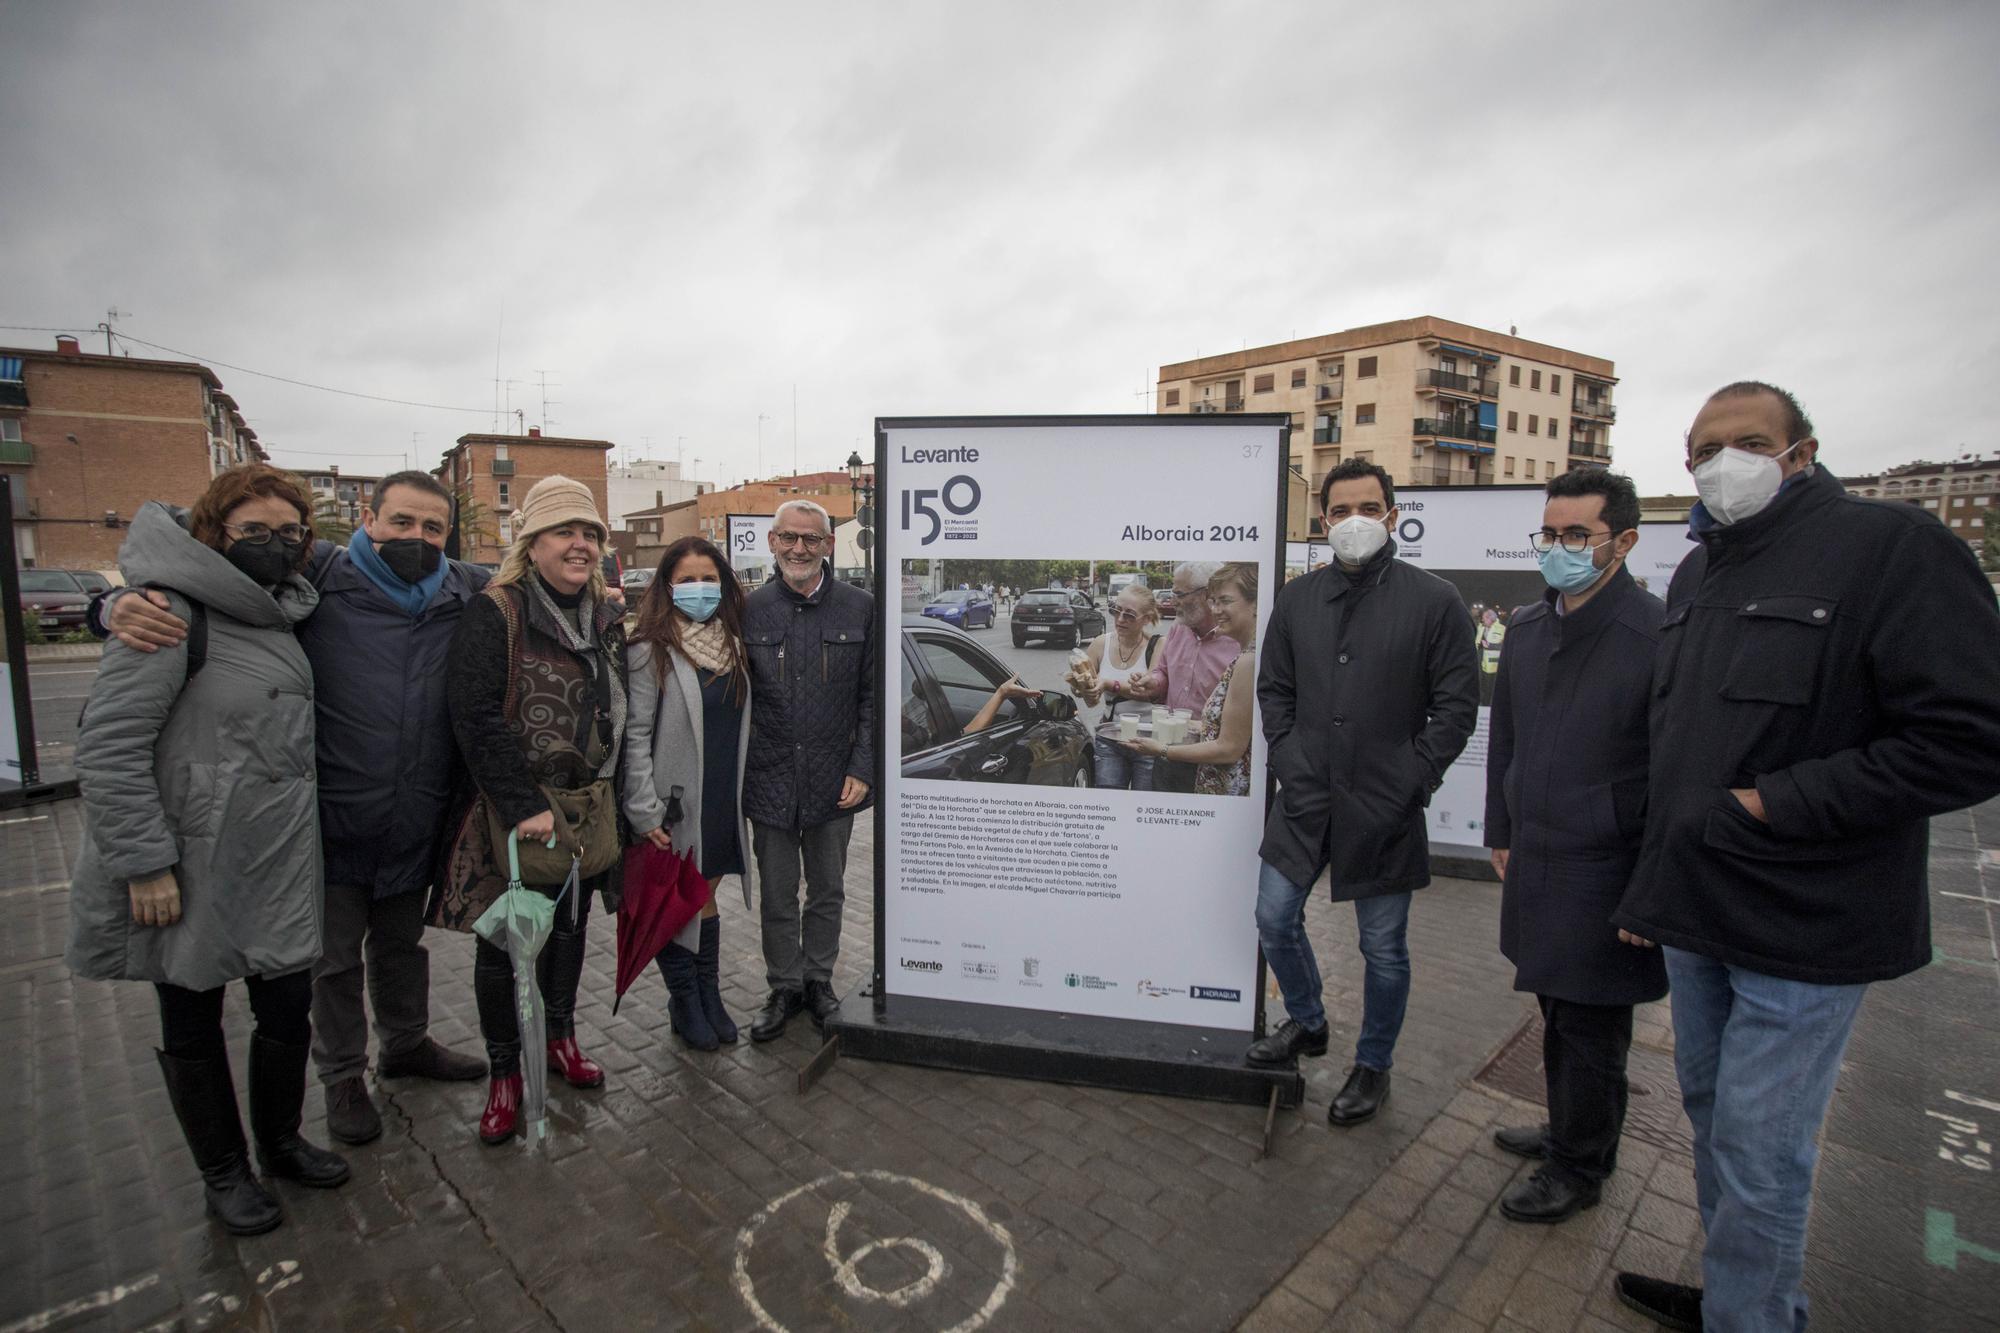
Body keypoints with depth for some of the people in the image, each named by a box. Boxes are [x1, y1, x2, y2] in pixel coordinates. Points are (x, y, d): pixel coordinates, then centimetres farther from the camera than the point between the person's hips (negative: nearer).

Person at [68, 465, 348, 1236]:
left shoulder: (279, 611, 8)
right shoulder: (172, 608, -16)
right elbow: (108, 744, -18)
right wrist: (143, 863, -19)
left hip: (278, 865, 6)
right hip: (193, 871, -6)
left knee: (289, 1014, 13)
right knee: (193, 1029, 14)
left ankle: (281, 1142, 37)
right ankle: (222, 1173, 34)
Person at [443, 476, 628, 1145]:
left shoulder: (607, 618, 7)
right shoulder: (494, 614, -13)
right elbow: (478, 719, -20)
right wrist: (525, 808, -23)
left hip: (586, 814, 6)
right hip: (511, 818, -6)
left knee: (570, 928, 20)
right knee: (502, 944, 7)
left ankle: (561, 1039, 40)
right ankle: (504, 1074, 25)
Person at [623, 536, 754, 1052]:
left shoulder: (732, 643, 6)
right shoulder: (650, 651, -13)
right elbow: (635, 735, -14)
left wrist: (741, 794, 10)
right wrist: (644, 812, -17)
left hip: (724, 801, 6)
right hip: (676, 805, -5)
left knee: (706, 897, 17)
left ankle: (710, 996, 31)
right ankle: (685, 1003, 27)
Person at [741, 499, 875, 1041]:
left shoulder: (859, 608, -3)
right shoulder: (749, 610, -2)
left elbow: (871, 697, 0)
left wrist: (861, 770, -7)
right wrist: (735, 774, -2)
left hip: (834, 781, 0)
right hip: (769, 779, 0)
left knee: (827, 892, 16)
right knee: (776, 895, 13)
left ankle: (818, 980, 36)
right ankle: (784, 987, 33)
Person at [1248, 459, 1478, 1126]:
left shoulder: (1434, 601, -5)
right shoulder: (1297, 598, 6)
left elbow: (1456, 707, -4)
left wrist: (1411, 783, -10)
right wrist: (1288, 760, 1)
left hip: (1384, 809, -3)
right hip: (1304, 798, 4)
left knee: (1384, 948, 10)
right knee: (1275, 920, 11)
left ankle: (1372, 1065, 33)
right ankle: (1307, 1023, 38)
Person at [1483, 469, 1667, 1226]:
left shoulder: (1656, 636, -16)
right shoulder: (1529, 628, 6)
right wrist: (1502, 834, 16)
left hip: (1605, 872, -6)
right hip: (1535, 863, 7)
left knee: (1591, 1029, 10)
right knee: (1558, 1014, 22)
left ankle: (1580, 1170, 29)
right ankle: (1567, 1131, 42)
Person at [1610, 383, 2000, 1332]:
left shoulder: (1891, 546, -12)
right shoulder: (1695, 574, 11)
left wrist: (1775, 805, -19)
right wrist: (1650, 888, 15)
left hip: (1801, 931, -7)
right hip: (1693, 914, 7)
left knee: (1757, 1151, 3)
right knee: (1710, 1112, 20)